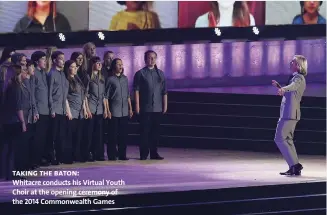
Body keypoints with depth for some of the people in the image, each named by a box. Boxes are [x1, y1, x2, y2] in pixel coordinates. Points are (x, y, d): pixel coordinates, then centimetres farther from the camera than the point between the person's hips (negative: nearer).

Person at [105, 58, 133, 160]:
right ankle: (112, 155, 3)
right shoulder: (110, 79, -2)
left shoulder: (125, 78, 13)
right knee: (113, 134, -3)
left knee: (123, 134, 5)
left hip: (125, 112, 5)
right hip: (114, 112, -5)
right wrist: (107, 110, -10)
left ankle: (122, 154, 12)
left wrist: (130, 108, 13)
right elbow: (106, 96, -4)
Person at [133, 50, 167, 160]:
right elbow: (136, 90, -4)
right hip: (145, 108, -4)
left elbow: (164, 91, 12)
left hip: (158, 108, 4)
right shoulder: (140, 74, 0)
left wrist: (165, 105, 7)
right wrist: (137, 106, -10)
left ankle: (154, 153, 12)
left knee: (155, 131, 6)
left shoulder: (160, 74, 12)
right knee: (145, 131, -3)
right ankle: (144, 154, 2)